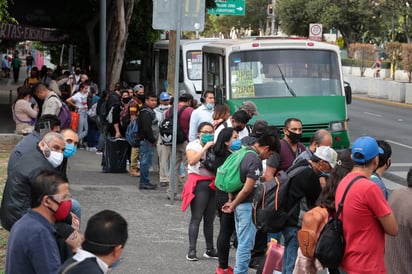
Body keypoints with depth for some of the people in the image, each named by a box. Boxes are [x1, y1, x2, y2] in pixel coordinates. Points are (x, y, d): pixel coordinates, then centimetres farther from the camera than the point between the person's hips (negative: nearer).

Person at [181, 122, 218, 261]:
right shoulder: (193, 145, 1)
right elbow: (192, 161, -19)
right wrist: (205, 147, -18)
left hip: (213, 183, 5)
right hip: (198, 183, -5)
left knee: (210, 219, 10)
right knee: (196, 218, -7)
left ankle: (210, 249, 17)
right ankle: (191, 250, -7)